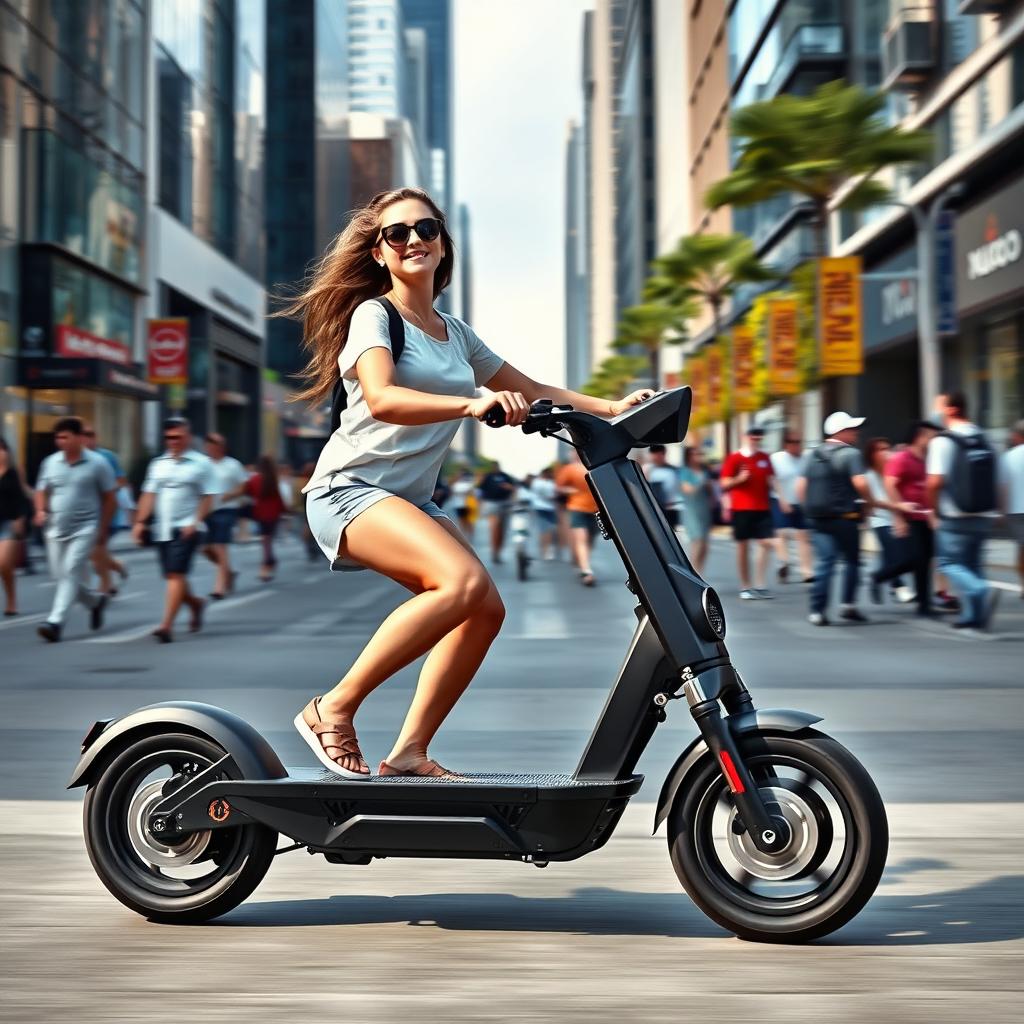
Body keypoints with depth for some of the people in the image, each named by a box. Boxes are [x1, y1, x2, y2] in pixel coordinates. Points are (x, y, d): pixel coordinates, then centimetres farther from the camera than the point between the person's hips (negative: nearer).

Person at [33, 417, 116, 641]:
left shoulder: (97, 463, -5)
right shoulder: (50, 462, 5)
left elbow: (110, 498, 0)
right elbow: (42, 492, 14)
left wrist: (103, 529, 1)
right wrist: (41, 510, -6)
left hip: (84, 528, -5)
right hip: (55, 529, 5)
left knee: (70, 573, -15)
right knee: (60, 576, 9)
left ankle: (55, 622, -18)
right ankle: (95, 601, 33)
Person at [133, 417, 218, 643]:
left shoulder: (200, 463, -2)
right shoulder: (158, 463, 13)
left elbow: (208, 497, -5)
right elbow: (149, 495, 14)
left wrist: (195, 522, -16)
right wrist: (140, 521, 3)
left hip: (187, 529, -6)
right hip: (163, 530, 6)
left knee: (176, 575, -13)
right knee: (172, 576, 10)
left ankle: (166, 626, -14)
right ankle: (196, 603, 38)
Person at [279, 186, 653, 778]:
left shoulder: (455, 332, 17)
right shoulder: (373, 314, -5)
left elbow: (530, 389, 22)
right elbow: (382, 399, -24)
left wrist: (612, 408, 9)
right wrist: (472, 404, -39)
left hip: (412, 501, 8)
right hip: (351, 489, -7)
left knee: (486, 610, -9)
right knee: (464, 582, -28)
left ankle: (409, 752, -1)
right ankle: (334, 709, -18)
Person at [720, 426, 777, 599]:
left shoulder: (765, 458, 9)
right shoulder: (734, 458, -1)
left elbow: (770, 480, 14)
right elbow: (725, 484, -1)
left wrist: (780, 498, 3)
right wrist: (739, 479, -18)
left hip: (762, 508, 3)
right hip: (741, 509, -3)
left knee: (766, 543, -8)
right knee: (743, 546, 2)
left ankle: (760, 584, -3)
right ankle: (745, 587, 9)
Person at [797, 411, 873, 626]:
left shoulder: (812, 455, 11)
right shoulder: (850, 454, -8)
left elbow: (800, 486, 9)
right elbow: (860, 483, -19)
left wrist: (808, 509, 15)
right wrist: (868, 503, -4)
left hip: (817, 518, 5)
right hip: (844, 517, -5)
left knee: (823, 563, 3)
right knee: (851, 561, 12)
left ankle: (817, 610, -5)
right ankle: (848, 604, 9)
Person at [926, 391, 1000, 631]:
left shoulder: (943, 441, -12)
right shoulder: (983, 439, 9)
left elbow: (935, 481, -19)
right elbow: (994, 479, 13)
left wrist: (933, 511, -5)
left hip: (955, 518, -7)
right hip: (984, 516, 7)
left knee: (950, 563, 1)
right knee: (973, 564, 15)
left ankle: (982, 591, -22)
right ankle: (973, 616, 14)